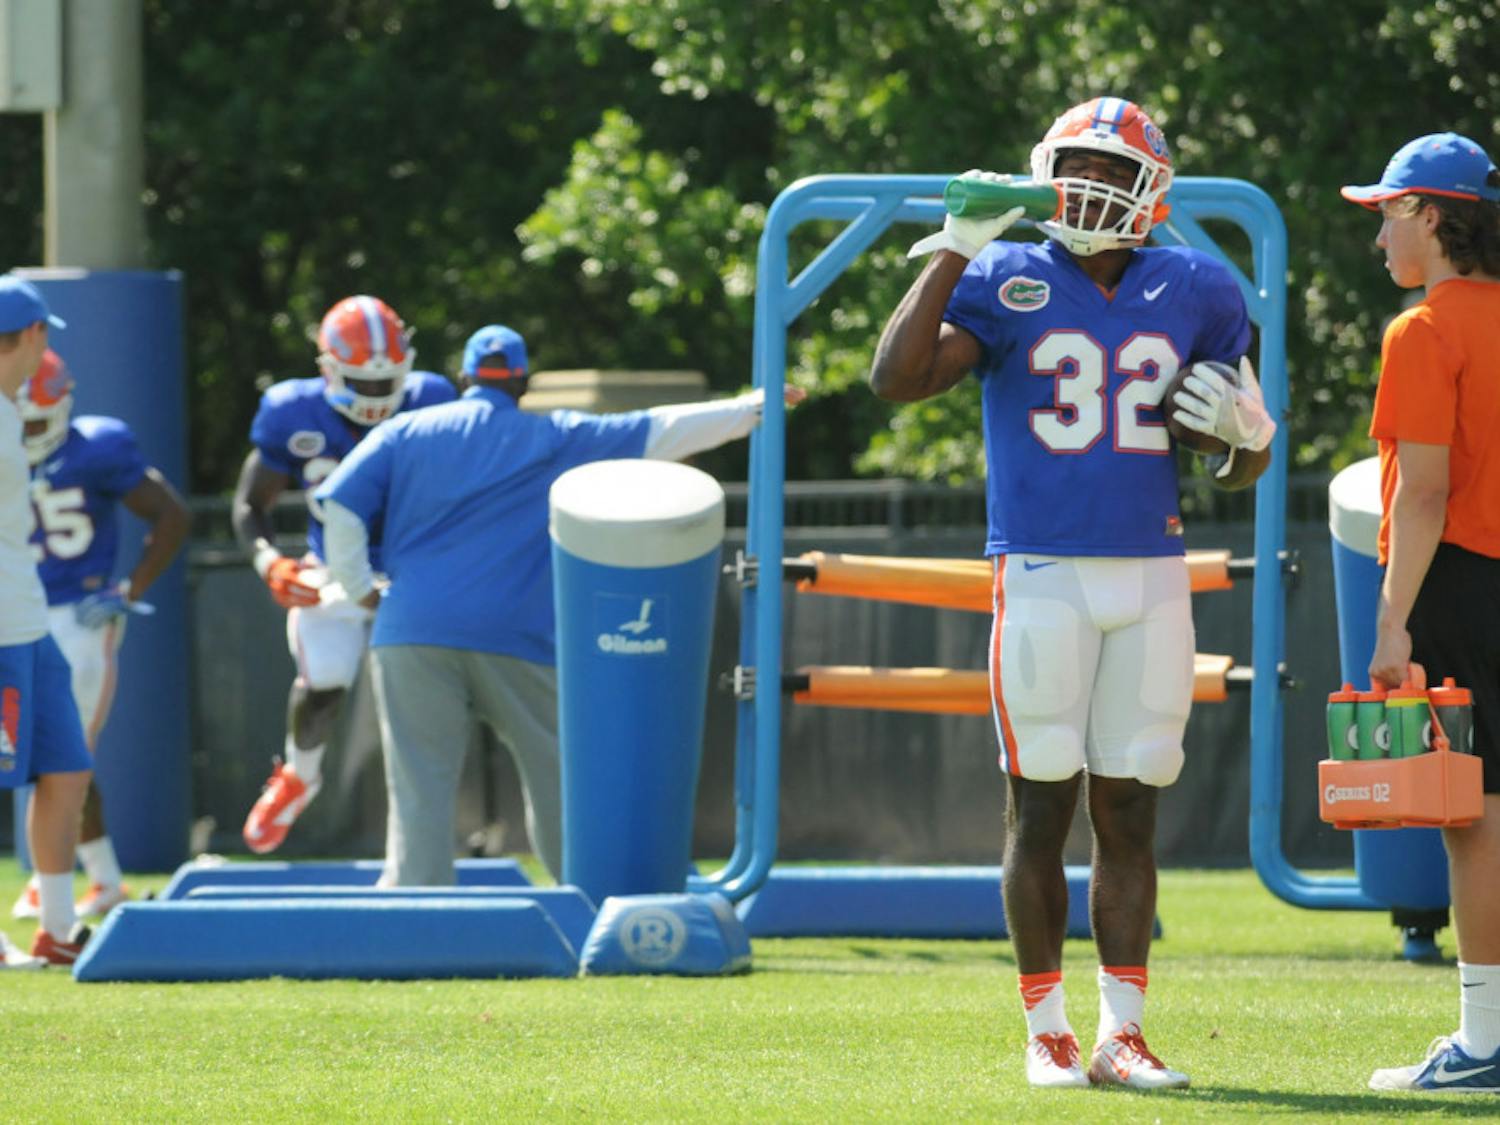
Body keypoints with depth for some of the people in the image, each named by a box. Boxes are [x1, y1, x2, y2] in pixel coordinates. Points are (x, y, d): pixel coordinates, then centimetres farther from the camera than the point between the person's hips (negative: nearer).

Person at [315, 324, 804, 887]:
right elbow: (659, 433, 10)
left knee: (420, 793, -2)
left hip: (412, 637, 0)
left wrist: (360, 588, 12)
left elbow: (339, 505, 2)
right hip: (515, 641, 0)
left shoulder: (403, 434, 12)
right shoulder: (556, 440, 10)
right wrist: (751, 410, 17)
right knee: (557, 782, 11)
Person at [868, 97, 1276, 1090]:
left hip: (1153, 578, 3)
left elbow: (1251, 463, 16)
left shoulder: (1191, 294, 8)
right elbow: (896, 379, -15)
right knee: (1043, 809, -1)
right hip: (1044, 577, -3)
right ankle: (1048, 1032, 6)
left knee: (1130, 813, 4)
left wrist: (1242, 425, -8)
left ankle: (1122, 1033, 7)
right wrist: (954, 251, -15)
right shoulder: (1006, 285, 0)